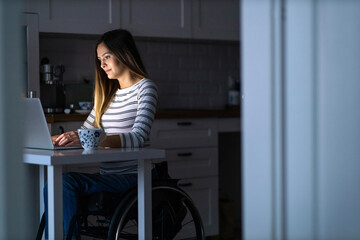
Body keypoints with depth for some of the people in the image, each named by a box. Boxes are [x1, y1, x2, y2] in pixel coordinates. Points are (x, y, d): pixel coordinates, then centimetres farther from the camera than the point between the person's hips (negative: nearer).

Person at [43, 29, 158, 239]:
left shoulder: (145, 88, -3)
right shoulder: (108, 94, 22)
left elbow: (138, 138, -18)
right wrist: (58, 140, -1)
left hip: (134, 176, -7)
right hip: (109, 177, 7)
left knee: (67, 182, -26)